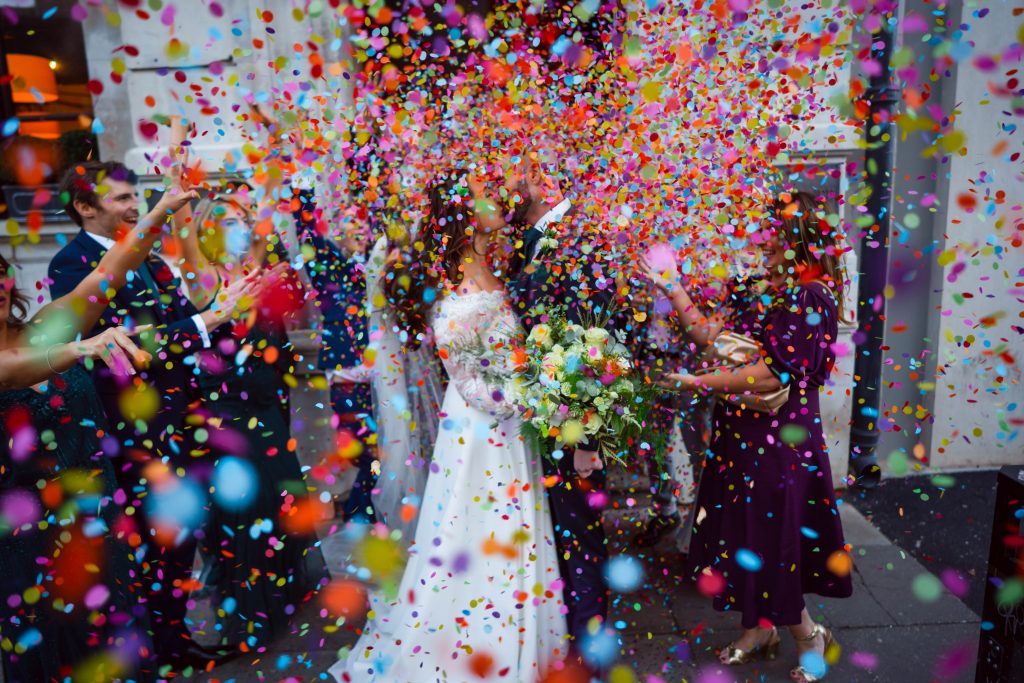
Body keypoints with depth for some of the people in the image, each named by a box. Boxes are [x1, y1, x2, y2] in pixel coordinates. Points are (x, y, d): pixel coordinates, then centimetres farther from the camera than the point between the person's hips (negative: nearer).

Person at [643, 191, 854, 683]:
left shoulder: (812, 297, -16)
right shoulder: (773, 295, 10)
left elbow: (775, 374, -23)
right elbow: (714, 335, 9)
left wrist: (700, 384, -19)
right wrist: (672, 288, 10)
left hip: (779, 440, -8)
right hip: (745, 435, 8)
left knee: (770, 540, 4)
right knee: (747, 535, 17)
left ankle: (811, 635, 28)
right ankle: (759, 629, 35)